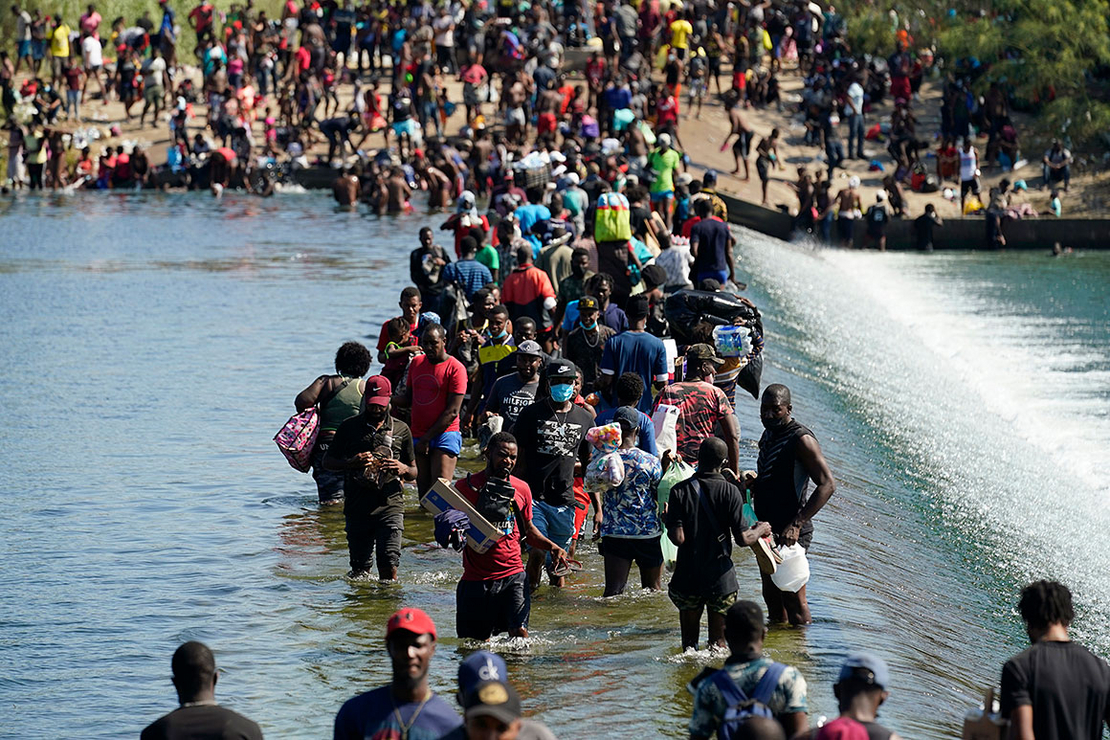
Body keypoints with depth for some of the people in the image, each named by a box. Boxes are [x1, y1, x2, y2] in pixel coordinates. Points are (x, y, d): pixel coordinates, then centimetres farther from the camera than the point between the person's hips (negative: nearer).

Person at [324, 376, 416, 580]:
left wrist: (403, 469, -9)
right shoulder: (349, 427, 8)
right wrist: (351, 463, -10)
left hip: (390, 505, -1)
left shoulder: (401, 430, 10)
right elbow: (327, 461, 11)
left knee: (389, 566, -14)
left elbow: (414, 472, 16)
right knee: (360, 569, 6)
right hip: (357, 507, 1)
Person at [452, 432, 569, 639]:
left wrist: (551, 547, 7)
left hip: (513, 575, 2)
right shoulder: (466, 486, 0)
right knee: (477, 642, 3)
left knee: (519, 633, -15)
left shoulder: (521, 489, 10)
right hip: (476, 579, -2)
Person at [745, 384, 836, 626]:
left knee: (793, 601, -7)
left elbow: (827, 485, -22)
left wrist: (796, 525, -28)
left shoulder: (801, 440, -16)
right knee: (772, 597, 17)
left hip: (790, 533, -9)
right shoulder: (768, 436, 12)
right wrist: (753, 482, 7)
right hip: (768, 529, 9)